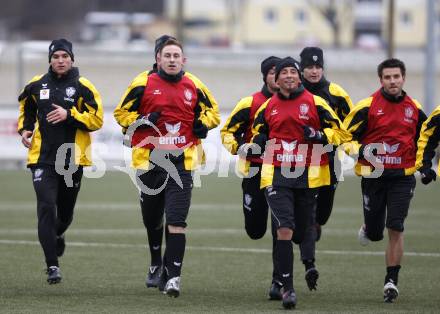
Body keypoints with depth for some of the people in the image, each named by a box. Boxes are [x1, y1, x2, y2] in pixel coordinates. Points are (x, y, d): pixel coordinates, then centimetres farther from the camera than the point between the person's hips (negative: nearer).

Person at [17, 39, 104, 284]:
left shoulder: (83, 87, -2)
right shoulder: (37, 86, 6)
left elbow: (97, 120, -7)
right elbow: (26, 110, 26)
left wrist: (69, 114, -19)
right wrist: (25, 129, 7)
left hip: (72, 159, -1)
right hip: (43, 159, 1)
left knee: (66, 212, 13)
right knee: (46, 208, -14)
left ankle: (57, 236, 50)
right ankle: (52, 265, -14)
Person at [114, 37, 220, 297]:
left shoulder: (193, 87, 4)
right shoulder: (144, 84, -1)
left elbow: (212, 111, 19)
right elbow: (122, 113, 5)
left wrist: (203, 124, -2)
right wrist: (141, 122, -13)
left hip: (181, 161, -1)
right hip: (149, 160, 1)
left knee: (176, 222, -13)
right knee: (152, 220, 15)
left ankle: (172, 275, -13)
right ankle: (156, 264, 39)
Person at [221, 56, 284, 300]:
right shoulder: (251, 103, -1)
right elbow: (228, 131, 5)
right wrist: (238, 147, -13)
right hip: (256, 171, 0)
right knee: (255, 231, 7)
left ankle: (278, 281, -2)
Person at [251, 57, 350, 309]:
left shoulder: (315, 103, 2)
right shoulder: (267, 107, 10)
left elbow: (339, 133, 3)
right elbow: (259, 134, 25)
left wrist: (319, 136, -16)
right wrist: (255, 146, 3)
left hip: (308, 176, 0)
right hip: (277, 175, 0)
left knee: (301, 234, 8)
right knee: (284, 230, -14)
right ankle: (288, 288, -12)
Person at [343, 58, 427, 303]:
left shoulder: (414, 109, 5)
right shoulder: (367, 106, -5)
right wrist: (362, 151, -20)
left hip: (402, 176, 1)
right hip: (373, 175, -1)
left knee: (395, 228, -10)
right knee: (375, 233, 6)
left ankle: (392, 281, -2)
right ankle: (368, 228, 45)